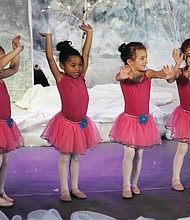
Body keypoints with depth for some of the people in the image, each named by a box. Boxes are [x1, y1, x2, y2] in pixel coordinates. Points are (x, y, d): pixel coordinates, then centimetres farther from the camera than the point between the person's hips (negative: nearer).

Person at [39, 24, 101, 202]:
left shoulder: (81, 77, 0)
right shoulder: (61, 79, -11)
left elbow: (85, 54, 2)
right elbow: (50, 58, -18)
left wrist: (89, 33, 3)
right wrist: (48, 37, -20)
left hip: (81, 123, 5)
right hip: (66, 123, -5)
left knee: (76, 157, 15)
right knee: (64, 158, 7)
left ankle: (75, 188, 26)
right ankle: (64, 190, 17)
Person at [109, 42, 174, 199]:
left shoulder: (148, 74, -3)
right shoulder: (125, 76, -11)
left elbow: (159, 73, -23)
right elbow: (118, 77, -35)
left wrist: (167, 75, -49)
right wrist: (122, 76, -61)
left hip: (145, 120, 3)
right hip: (129, 119, -3)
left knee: (139, 154, 11)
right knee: (129, 153, -4)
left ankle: (134, 184, 25)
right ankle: (126, 186, 10)